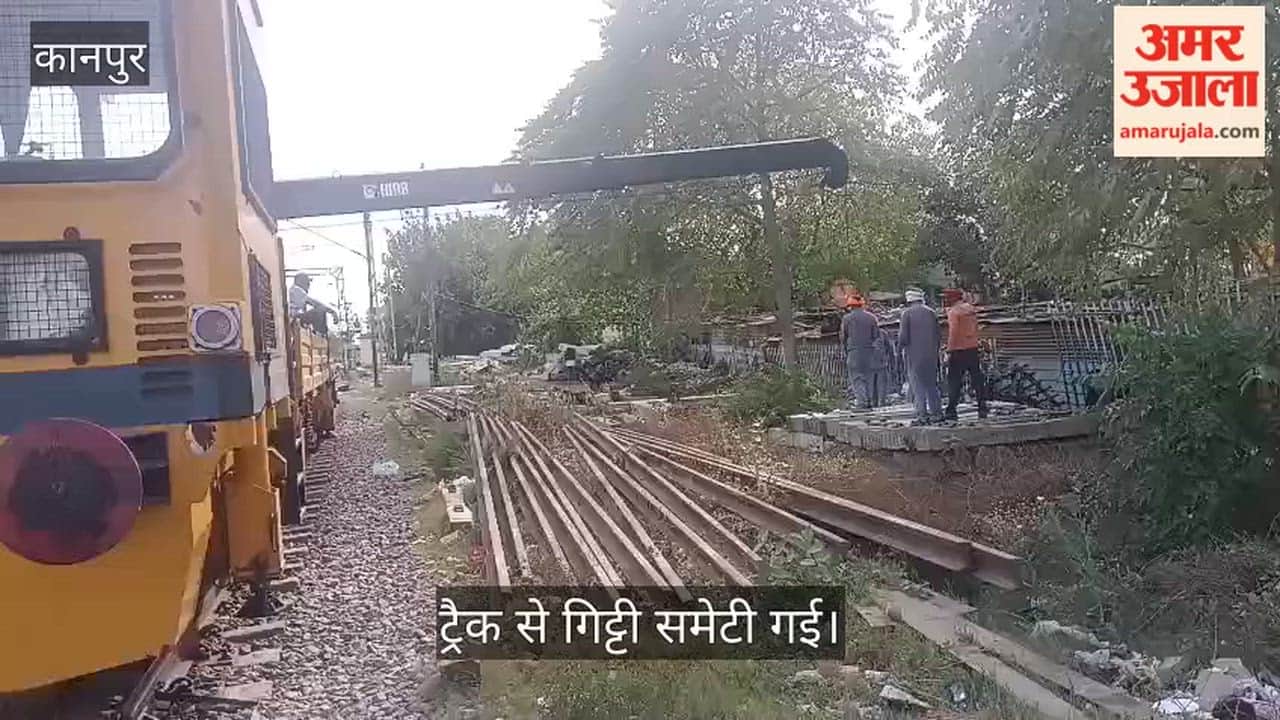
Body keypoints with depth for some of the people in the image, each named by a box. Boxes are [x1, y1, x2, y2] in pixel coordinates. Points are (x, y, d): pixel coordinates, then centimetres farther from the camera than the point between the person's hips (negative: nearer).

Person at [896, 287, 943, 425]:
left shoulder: (907, 313, -6)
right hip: (931, 354, 4)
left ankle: (922, 414, -5)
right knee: (931, 383, 13)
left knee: (917, 384, -1)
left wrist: (901, 346, 7)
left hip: (914, 353, -4)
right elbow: (939, 335, 9)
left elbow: (903, 336, -10)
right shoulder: (931, 312, 8)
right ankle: (936, 412, 13)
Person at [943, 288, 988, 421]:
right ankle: (982, 409, 11)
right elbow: (974, 329, 17)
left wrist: (949, 351, -12)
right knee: (977, 379, 9)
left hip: (958, 350, -6)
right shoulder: (972, 309, 10)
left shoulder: (954, 311, -11)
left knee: (954, 380, -1)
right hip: (973, 349, 6)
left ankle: (951, 411, -1)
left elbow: (953, 333, -14)